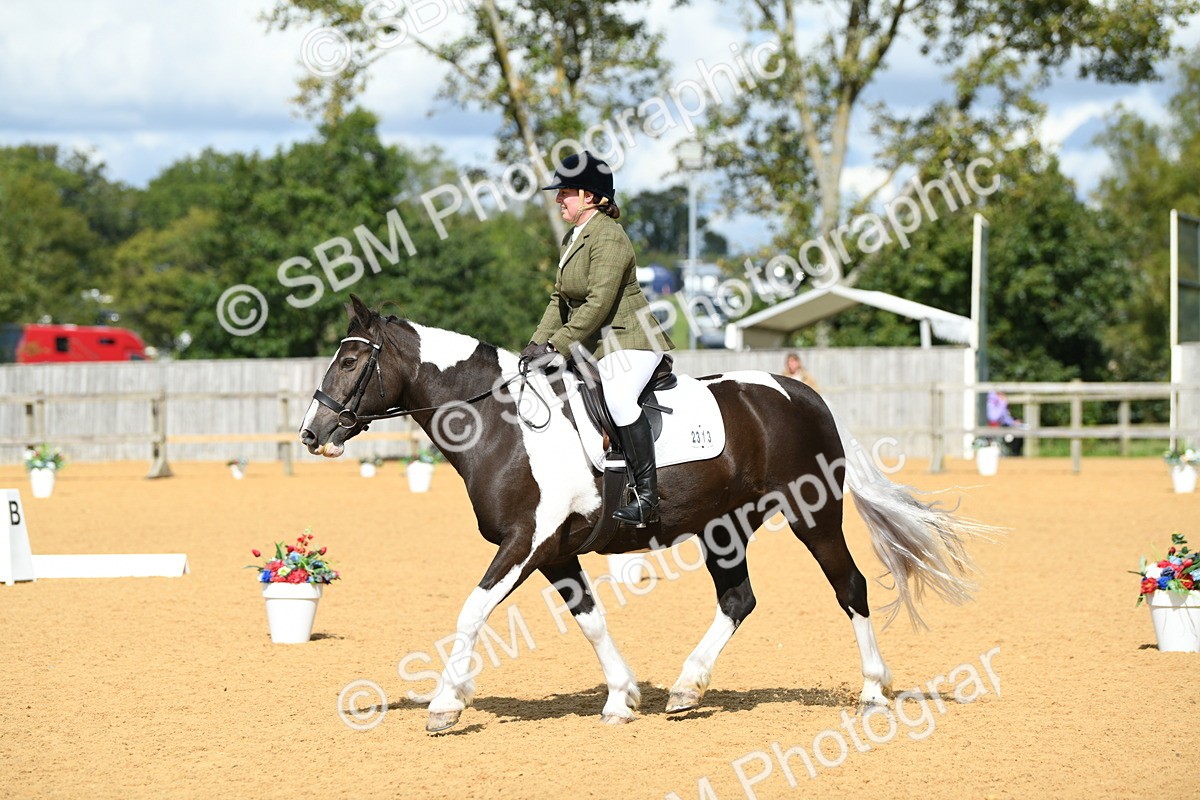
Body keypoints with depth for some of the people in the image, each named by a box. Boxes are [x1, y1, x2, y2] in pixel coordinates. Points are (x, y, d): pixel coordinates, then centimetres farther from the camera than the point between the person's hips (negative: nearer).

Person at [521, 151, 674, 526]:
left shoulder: (607, 236, -16)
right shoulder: (572, 238, 15)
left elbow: (599, 303, -23)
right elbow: (560, 298, 19)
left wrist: (556, 346, -24)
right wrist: (539, 342, 5)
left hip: (628, 340, -11)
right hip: (590, 347, 11)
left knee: (618, 397, -34)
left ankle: (647, 497, -34)